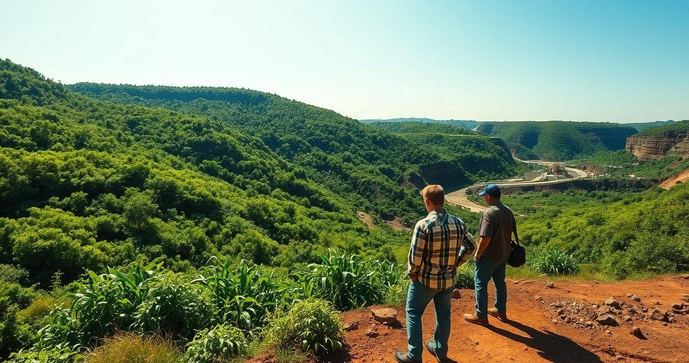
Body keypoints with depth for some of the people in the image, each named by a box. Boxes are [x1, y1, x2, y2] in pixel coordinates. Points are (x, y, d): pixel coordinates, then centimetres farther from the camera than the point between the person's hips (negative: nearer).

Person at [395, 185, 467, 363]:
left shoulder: (423, 225, -23)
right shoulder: (459, 223, -6)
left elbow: (415, 255, -19)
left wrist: (412, 273, -1)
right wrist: (455, 264, 14)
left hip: (425, 279, -5)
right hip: (449, 279, 5)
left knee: (413, 313, 14)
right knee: (444, 314, 22)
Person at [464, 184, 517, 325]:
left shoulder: (489, 213, -24)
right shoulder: (508, 211, 3)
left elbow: (485, 238, -27)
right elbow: (512, 232, 12)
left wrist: (478, 253, -15)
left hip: (489, 256, -8)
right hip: (504, 254, 8)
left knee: (480, 283, 4)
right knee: (500, 282, 20)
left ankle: (481, 316, 12)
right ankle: (501, 311, 33)